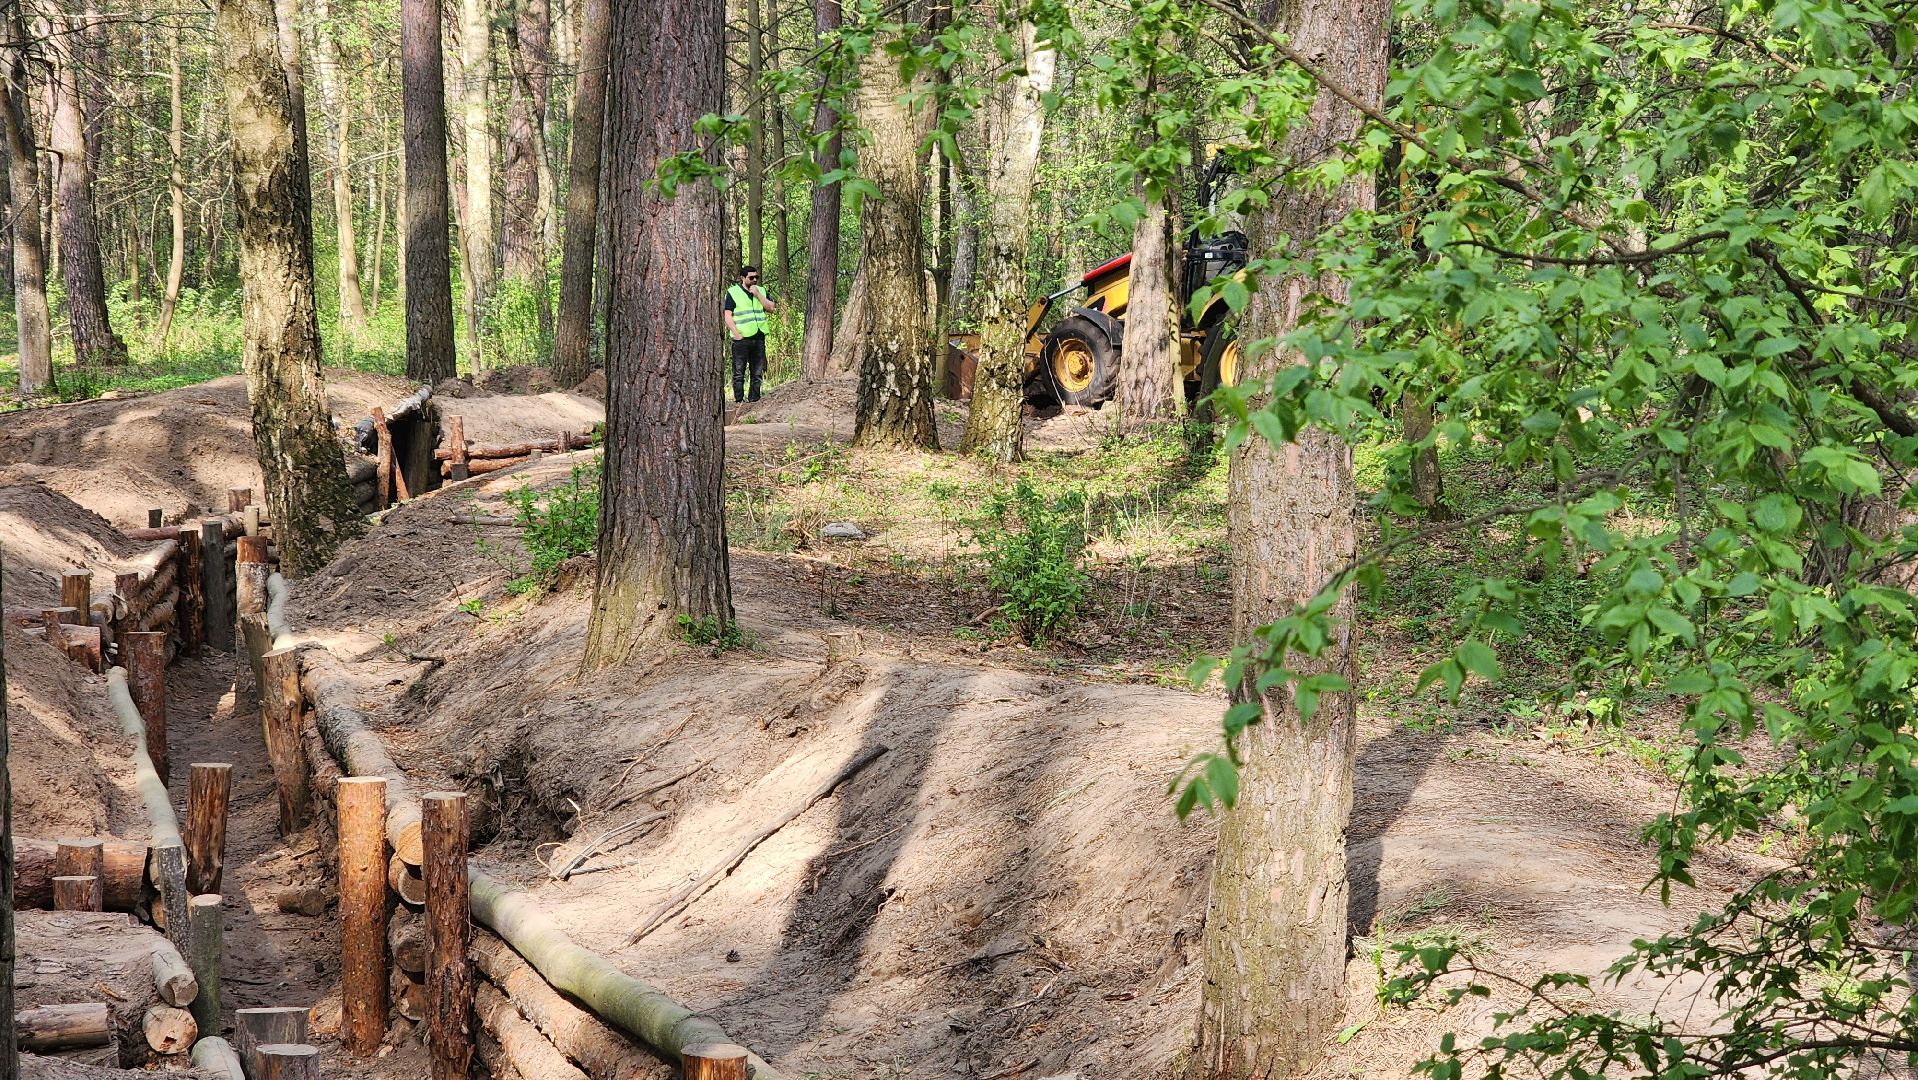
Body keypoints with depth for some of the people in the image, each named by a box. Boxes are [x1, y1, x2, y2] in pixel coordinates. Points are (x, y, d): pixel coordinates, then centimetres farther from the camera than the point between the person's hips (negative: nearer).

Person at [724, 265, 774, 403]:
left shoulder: (761, 291, 15)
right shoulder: (733, 293, 0)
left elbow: (770, 308, 5)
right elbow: (728, 316, -5)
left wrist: (758, 295, -5)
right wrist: (737, 334, -13)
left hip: (759, 338, 5)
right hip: (741, 339, -5)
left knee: (757, 373, 7)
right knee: (739, 373, -5)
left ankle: (754, 400, 12)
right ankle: (739, 401, -3)